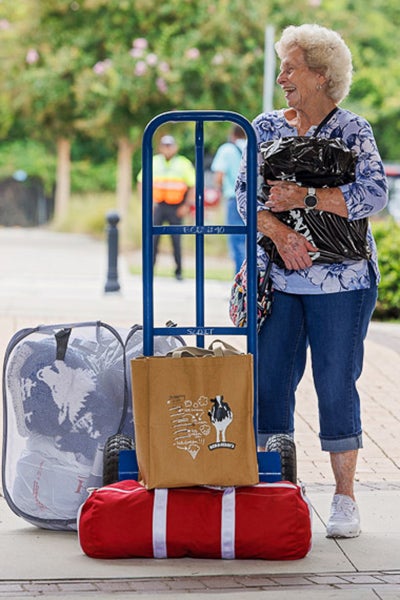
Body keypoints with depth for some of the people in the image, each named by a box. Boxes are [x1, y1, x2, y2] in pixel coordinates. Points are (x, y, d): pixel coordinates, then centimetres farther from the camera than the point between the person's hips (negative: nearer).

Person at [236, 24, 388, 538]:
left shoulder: (352, 131, -2)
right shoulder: (266, 127, 10)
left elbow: (374, 194, -16)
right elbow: (245, 193, 1)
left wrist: (304, 197, -17)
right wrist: (280, 232, -16)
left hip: (341, 282, -4)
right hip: (277, 279, 4)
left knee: (336, 386, 0)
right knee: (269, 382, 3)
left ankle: (344, 498, 9)